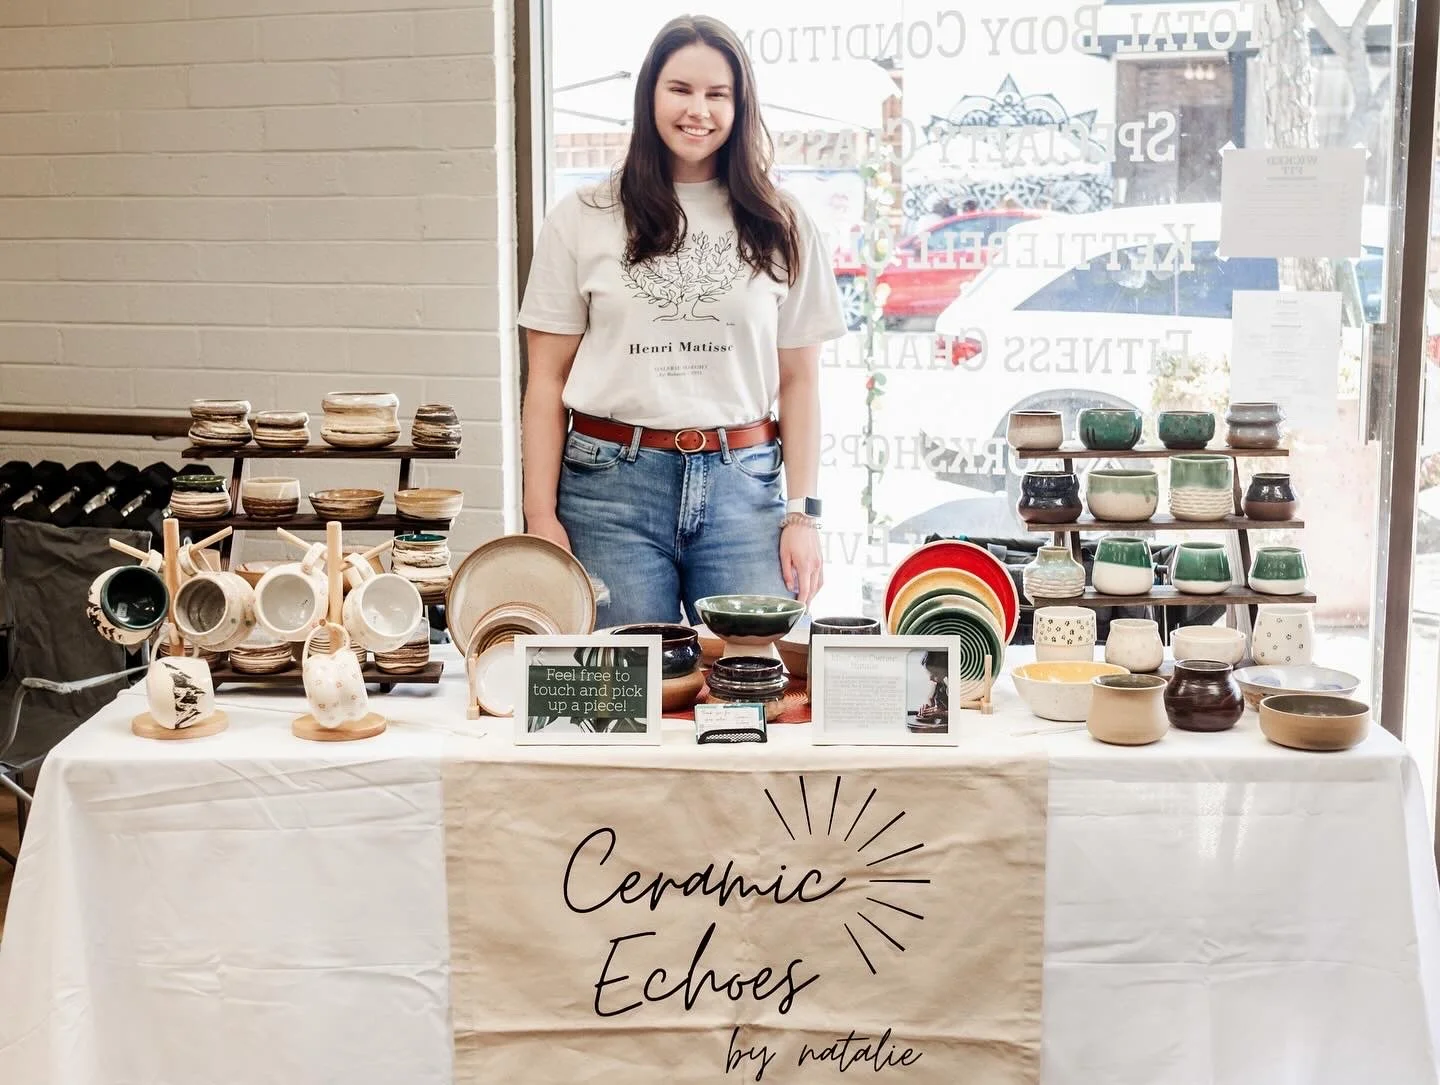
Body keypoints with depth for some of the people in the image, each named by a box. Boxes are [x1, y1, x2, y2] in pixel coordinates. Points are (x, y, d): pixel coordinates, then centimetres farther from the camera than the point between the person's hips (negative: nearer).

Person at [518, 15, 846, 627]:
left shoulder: (779, 228, 10)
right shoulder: (582, 221, 6)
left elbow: (799, 381, 9)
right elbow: (547, 380, 5)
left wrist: (803, 514, 2)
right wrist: (541, 515, -1)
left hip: (743, 485, 1)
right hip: (610, 486, -1)